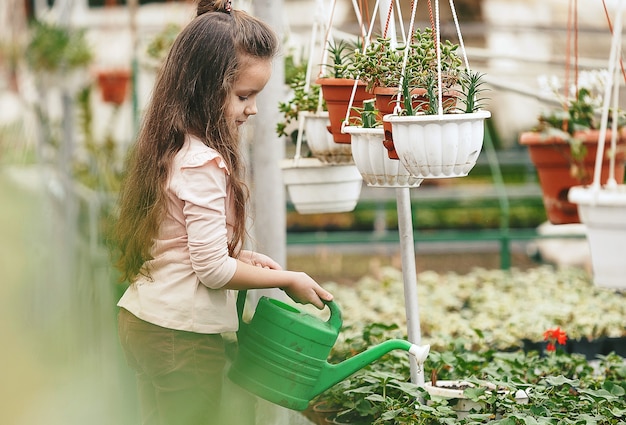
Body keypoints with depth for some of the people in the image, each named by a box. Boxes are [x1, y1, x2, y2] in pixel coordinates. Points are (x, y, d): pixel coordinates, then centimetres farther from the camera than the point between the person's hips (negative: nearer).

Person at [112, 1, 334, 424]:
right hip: (184, 336, -9)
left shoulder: (169, 148, 7)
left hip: (142, 321, 9)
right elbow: (213, 269, -21)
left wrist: (244, 256, 10)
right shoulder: (205, 164, -22)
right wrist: (288, 280, -9)